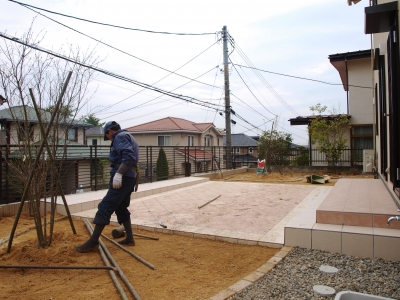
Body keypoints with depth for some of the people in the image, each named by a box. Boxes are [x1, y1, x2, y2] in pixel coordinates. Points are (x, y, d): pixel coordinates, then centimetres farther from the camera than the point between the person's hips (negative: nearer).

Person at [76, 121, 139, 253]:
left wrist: (118, 173, -28)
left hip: (123, 177, -10)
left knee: (105, 207, -7)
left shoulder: (120, 137, -6)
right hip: (129, 177, 10)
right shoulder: (127, 137, 25)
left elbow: (128, 156, -23)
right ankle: (129, 238, 20)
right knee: (121, 208, 17)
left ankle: (93, 241, -3)